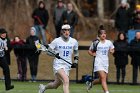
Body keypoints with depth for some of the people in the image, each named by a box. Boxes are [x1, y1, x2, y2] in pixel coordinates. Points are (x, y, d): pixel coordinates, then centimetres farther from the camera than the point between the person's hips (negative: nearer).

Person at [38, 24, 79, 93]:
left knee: (55, 85, 15)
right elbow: (48, 51, 0)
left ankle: (43, 87, 46)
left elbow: (76, 52, 20)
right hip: (58, 65, -5)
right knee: (66, 81, -27)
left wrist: (75, 62, 6)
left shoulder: (74, 41, 3)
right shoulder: (56, 41, -7)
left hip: (67, 66, 5)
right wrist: (54, 54, -21)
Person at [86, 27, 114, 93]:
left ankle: (90, 84, 40)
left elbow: (112, 50, 19)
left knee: (101, 80, 11)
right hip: (98, 62, -5)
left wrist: (112, 51, -4)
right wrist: (93, 54, -13)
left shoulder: (109, 42, 5)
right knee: (103, 78, -19)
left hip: (106, 63, 5)